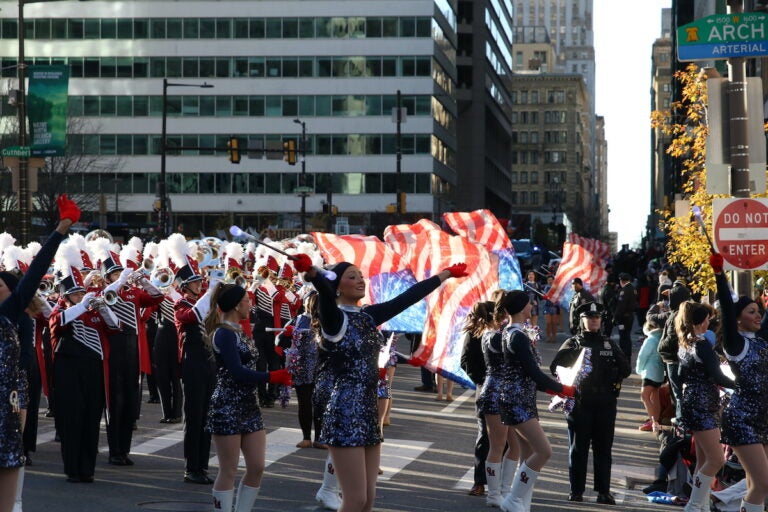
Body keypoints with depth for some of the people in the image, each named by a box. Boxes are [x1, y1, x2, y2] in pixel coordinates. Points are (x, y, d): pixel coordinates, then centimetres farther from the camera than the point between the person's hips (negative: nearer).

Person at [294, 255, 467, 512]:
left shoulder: (368, 316, 12)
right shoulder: (334, 317, -10)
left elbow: (408, 297, 19)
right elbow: (325, 292, -32)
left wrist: (445, 274, 26)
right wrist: (310, 272, -53)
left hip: (369, 413, 8)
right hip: (345, 415, -8)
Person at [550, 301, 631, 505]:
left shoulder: (609, 344, 14)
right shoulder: (574, 343, 6)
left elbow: (626, 370, 10)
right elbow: (555, 367, -5)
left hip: (605, 404, 2)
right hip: (580, 402, -2)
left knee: (603, 448, 4)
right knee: (578, 448, 2)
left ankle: (604, 491, 7)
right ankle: (576, 491, 7)